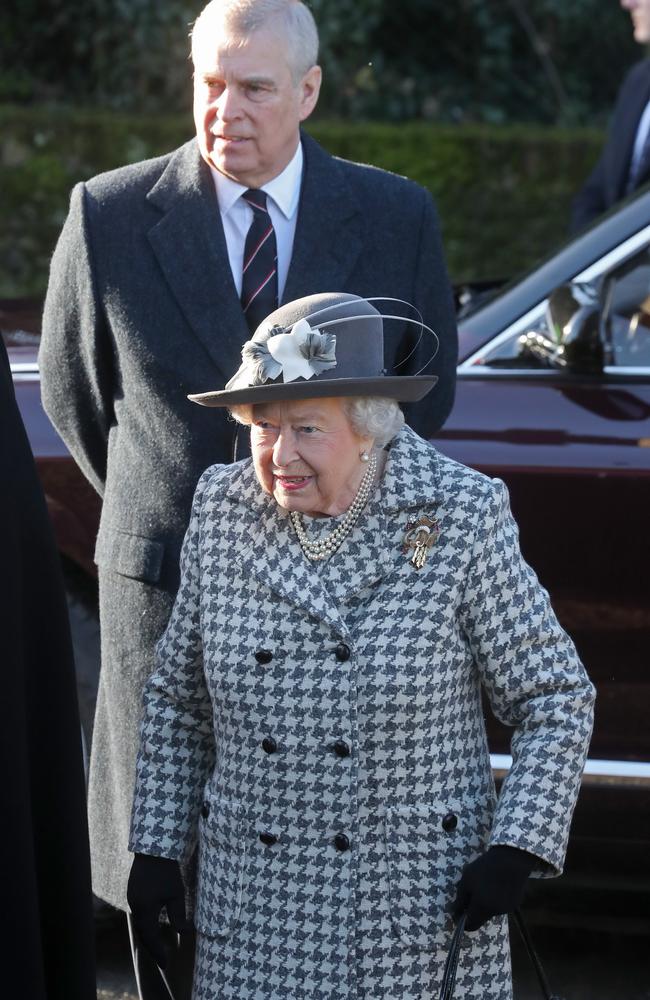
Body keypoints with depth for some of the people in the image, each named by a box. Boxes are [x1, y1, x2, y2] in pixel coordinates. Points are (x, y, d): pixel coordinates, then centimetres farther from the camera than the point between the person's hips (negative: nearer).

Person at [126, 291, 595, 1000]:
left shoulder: (459, 517, -10)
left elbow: (554, 697, -3)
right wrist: (155, 849, 7)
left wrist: (516, 851, -12)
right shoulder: (222, 510, -1)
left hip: (422, 898, -2)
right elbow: (176, 699, 11)